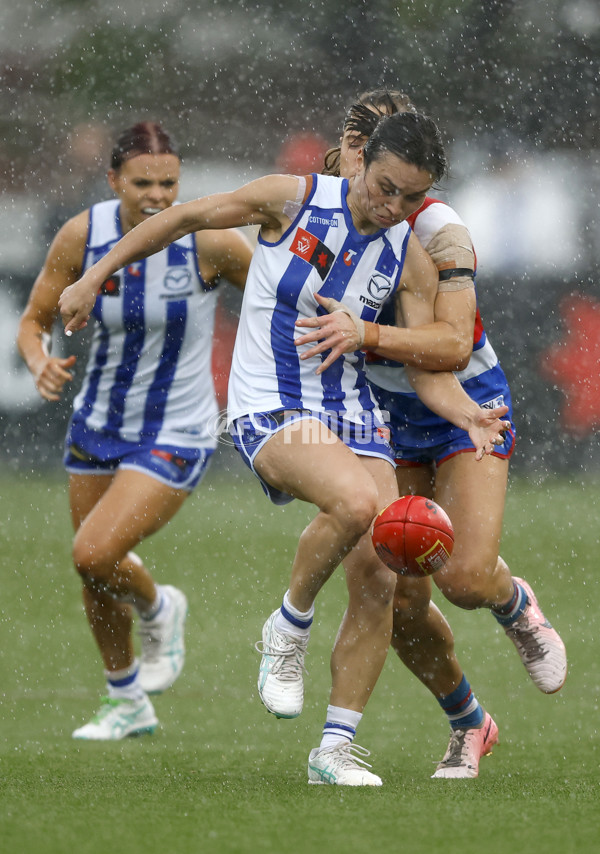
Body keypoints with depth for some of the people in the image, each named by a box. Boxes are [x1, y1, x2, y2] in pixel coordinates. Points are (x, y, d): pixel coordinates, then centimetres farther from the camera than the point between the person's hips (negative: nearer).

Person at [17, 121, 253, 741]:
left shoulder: (209, 240, -20)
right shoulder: (82, 235, -13)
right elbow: (34, 320, -2)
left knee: (94, 555, -21)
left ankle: (158, 611, 14)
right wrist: (40, 364, -23)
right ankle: (127, 703, 39)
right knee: (93, 575, 14)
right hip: (98, 426, 4)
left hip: (175, 436, -4)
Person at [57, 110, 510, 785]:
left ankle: (336, 748, 4)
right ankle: (288, 628, -8)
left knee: (380, 580, -7)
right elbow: (184, 218, 3)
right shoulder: (294, 199, -8)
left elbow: (428, 367, 3)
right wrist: (94, 278, 3)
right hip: (270, 412, -5)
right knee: (356, 501, -33)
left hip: (351, 412, 5)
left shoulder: (411, 261, 2)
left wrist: (469, 416, -18)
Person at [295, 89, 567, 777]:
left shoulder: (439, 231, -23)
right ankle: (468, 727, 23)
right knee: (401, 605, -3)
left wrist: (364, 334, -45)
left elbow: (453, 345, -33)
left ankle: (518, 607, 16)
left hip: (470, 415, -5)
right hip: (392, 420, 5)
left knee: (464, 576, -23)